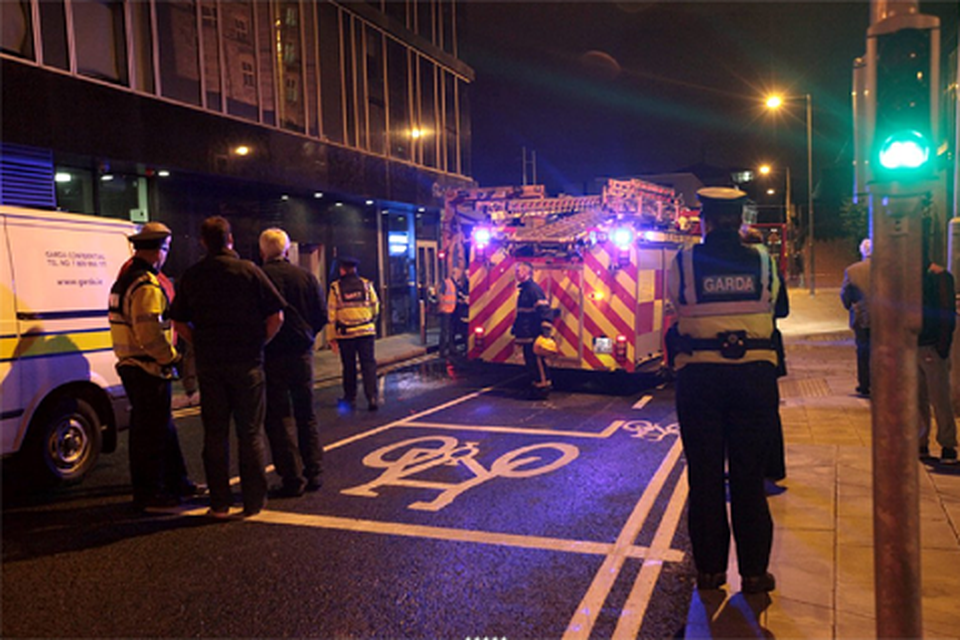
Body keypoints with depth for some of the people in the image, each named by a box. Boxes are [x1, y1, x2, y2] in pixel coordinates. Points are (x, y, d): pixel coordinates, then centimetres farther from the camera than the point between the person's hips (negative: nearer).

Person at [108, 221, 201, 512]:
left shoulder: (126, 279, 14)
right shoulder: (148, 286, -19)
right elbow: (150, 334, -26)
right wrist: (172, 357, -13)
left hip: (131, 365, 11)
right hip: (148, 369, -11)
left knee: (162, 427, 19)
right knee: (150, 432, -1)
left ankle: (176, 482, 31)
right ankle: (148, 494, 8)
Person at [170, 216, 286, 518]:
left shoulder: (191, 276, 4)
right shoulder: (248, 271, -6)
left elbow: (179, 321, 8)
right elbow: (276, 315, -9)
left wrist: (201, 346, 14)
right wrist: (258, 344, 3)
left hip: (209, 365, 3)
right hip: (246, 362, -3)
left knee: (215, 434, 10)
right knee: (250, 432, 6)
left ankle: (219, 502, 15)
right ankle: (253, 499, 11)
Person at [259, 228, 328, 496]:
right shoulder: (306, 276, 1)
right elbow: (322, 315, 1)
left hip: (272, 356, -4)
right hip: (302, 353, 4)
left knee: (276, 419, 4)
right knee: (306, 416, 14)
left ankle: (293, 478, 2)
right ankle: (313, 474, 16)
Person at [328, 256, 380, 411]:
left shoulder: (336, 288, -2)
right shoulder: (366, 285, 2)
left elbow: (331, 313, -2)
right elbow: (375, 307, 8)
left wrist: (331, 336, 4)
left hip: (345, 333, 0)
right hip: (366, 331, 1)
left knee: (349, 367, 11)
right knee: (368, 364, 1)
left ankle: (350, 398, 20)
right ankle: (372, 397, -8)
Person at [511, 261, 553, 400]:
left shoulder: (533, 289, -14)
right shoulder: (523, 289, 18)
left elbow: (544, 310, -19)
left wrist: (545, 330, -24)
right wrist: (515, 328, 27)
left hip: (533, 336, -10)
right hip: (527, 335, 10)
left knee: (537, 361, -5)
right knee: (530, 362, 14)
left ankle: (542, 388, 2)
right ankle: (535, 388, 22)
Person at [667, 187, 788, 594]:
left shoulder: (684, 262, -4)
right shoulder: (762, 260, 1)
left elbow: (676, 305, 4)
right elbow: (777, 308, 10)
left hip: (699, 375, -1)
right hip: (755, 373, 1)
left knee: (704, 476, 9)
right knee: (749, 476, 9)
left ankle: (710, 568, 18)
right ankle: (753, 571, 16)